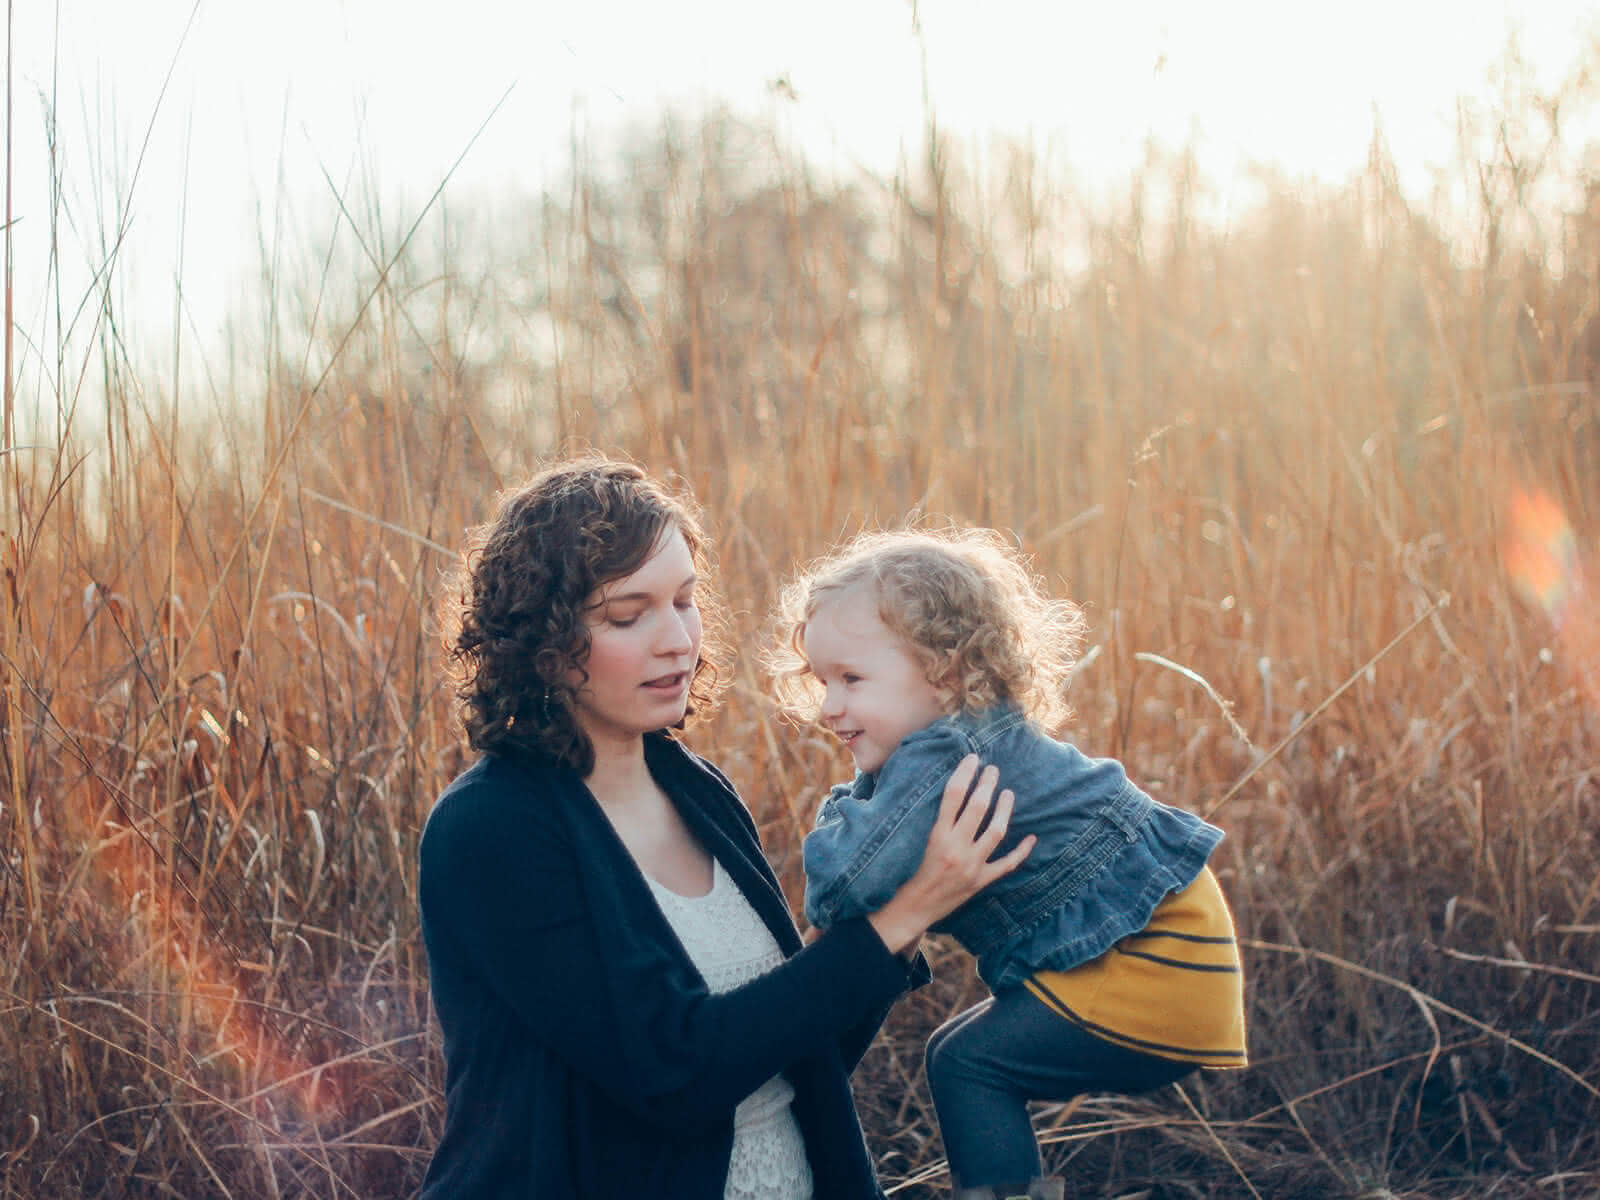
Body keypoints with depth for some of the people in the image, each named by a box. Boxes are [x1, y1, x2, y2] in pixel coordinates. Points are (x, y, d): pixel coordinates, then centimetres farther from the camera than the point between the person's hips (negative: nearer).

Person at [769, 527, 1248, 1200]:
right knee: (963, 1052, 18)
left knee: (969, 1063, -9)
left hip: (1154, 965, -11)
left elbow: (843, 887, -33)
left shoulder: (947, 760, -26)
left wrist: (839, 818, -12)